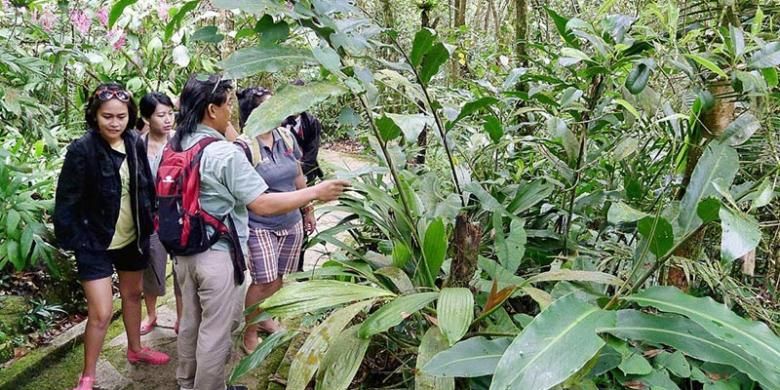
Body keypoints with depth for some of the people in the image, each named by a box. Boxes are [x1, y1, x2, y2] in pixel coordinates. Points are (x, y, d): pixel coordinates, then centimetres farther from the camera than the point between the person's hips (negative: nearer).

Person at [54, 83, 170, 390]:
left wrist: (148, 224, 6)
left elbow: (146, 187, 7)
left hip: (133, 238, 6)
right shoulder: (82, 150, -18)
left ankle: (135, 349, 44)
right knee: (101, 313, -5)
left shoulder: (135, 144, -4)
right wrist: (73, 240, -17)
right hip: (96, 242, -5)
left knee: (133, 294, 22)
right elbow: (67, 201, -16)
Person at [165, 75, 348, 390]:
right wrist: (315, 193, -17)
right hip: (217, 255, -8)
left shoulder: (174, 145, 2)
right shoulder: (225, 153, -23)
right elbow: (263, 204, -24)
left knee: (190, 321, 23)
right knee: (215, 330, 7)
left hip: (184, 249, 9)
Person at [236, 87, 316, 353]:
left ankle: (264, 318, 38)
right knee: (264, 281, -5)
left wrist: (308, 211, 18)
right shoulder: (244, 146, -18)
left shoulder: (286, 137, 2)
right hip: (260, 227, -6)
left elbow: (299, 178, 13)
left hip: (291, 223, 6)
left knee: (278, 278, 15)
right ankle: (249, 333, 17)